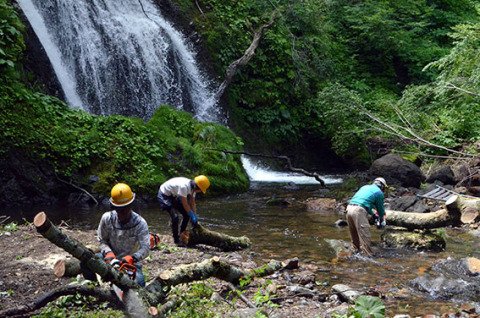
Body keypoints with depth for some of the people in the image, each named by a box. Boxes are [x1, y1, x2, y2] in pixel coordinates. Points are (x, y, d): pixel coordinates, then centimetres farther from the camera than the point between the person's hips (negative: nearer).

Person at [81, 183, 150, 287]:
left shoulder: (140, 223, -17)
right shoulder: (107, 218, -11)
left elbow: (145, 248, -22)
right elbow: (102, 241, -2)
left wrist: (131, 258, -40)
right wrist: (109, 254, -22)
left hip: (131, 262, -2)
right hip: (111, 256, 2)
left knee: (138, 284, -30)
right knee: (85, 262, -23)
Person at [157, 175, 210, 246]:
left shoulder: (193, 187, -10)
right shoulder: (184, 186, -37)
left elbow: (192, 203, -1)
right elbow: (185, 204, -28)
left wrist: (195, 216, -5)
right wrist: (193, 216, -19)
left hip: (174, 196, 9)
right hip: (165, 195, -9)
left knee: (186, 215, 3)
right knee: (175, 217, -20)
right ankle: (176, 240, -6)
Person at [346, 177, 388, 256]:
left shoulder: (365, 187, 29)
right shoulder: (379, 193, 8)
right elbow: (380, 208, 16)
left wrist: (373, 215, 46)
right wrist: (382, 220, 34)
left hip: (349, 208, 8)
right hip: (359, 211, -8)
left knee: (354, 234, 20)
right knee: (364, 235, -4)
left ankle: (357, 250, 32)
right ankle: (368, 254, -2)